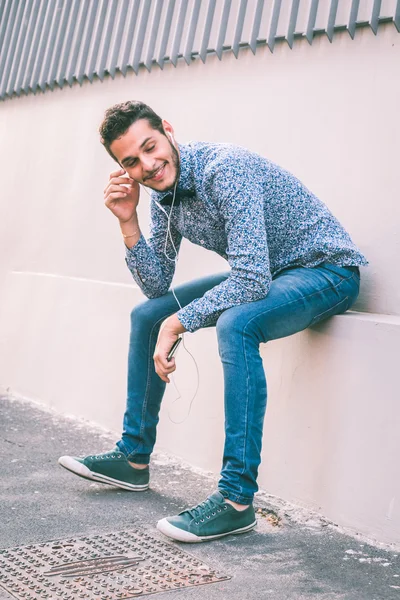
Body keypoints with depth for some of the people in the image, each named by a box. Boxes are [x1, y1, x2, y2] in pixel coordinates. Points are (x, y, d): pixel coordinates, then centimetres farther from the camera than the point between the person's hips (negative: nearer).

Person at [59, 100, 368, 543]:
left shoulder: (226, 168, -27)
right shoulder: (163, 196, -1)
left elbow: (252, 280, -34)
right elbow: (157, 285, 1)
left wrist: (177, 323, -25)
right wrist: (128, 222, -11)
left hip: (327, 270, -9)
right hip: (261, 274, 9)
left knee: (234, 324, -38)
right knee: (147, 315, 6)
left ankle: (237, 499, -27)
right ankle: (133, 459, 17)